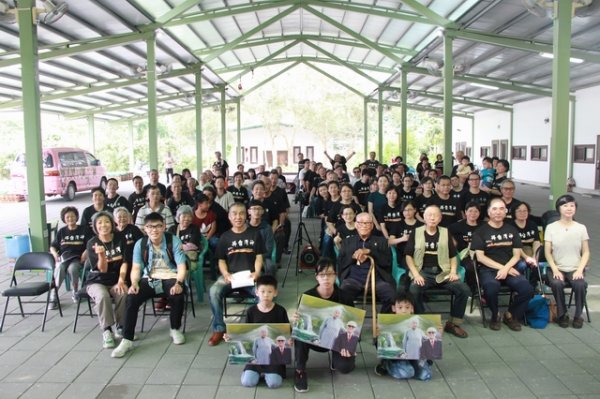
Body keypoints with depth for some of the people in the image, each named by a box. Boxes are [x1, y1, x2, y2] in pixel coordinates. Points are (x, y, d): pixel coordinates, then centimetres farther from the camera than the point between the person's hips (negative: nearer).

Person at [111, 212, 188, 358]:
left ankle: (175, 329, -3)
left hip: (170, 278, -2)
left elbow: (182, 267, -11)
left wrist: (178, 283, -28)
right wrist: (134, 283, -18)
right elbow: (136, 268, 2)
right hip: (149, 279, 3)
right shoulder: (140, 244, 2)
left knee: (178, 295, -33)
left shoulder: (173, 241, -7)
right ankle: (127, 340, -15)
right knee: (131, 298, -23)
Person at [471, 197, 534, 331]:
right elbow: (480, 257, -4)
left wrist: (506, 269, -10)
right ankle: (495, 316, -5)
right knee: (492, 287, -36)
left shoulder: (511, 230, 13)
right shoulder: (481, 232, 2)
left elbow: (516, 255, 9)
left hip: (508, 268, 3)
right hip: (488, 269, -3)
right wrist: (501, 267, -11)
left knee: (527, 289, -24)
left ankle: (510, 315, 5)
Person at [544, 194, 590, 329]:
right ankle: (562, 314, -6)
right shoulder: (551, 227, 1)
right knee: (556, 283, -32)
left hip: (575, 269, 1)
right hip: (557, 268, -1)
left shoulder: (581, 228, 5)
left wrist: (580, 270, -9)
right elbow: (548, 253, -1)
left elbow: (586, 252, 5)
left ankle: (578, 315, -4)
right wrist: (555, 270, -13)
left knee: (580, 285, -30)